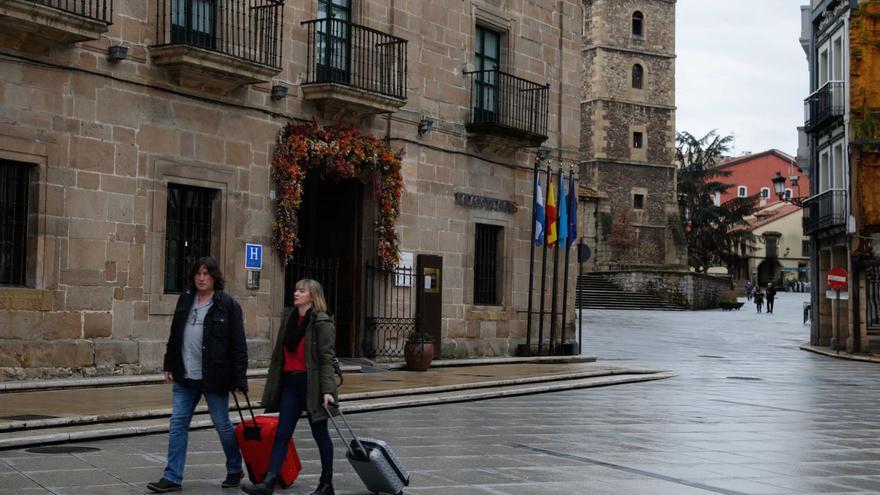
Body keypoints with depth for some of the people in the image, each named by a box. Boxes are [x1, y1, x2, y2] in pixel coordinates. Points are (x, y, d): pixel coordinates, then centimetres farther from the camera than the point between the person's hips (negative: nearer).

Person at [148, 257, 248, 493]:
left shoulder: (228, 304, -8)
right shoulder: (185, 300, 9)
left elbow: (238, 345, -9)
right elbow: (174, 336, 18)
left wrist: (239, 380, -13)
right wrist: (169, 365, 14)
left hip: (214, 377, -5)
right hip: (185, 376, 5)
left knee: (223, 425, 7)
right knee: (178, 425, 3)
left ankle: (235, 470, 26)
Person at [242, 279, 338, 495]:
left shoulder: (322, 322, -8)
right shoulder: (289, 321, 13)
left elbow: (327, 358, -14)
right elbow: (279, 356, 17)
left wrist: (327, 390, -22)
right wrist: (273, 386, 16)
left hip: (312, 384, -6)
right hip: (290, 383, 6)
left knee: (320, 433, 6)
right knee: (281, 434, -1)